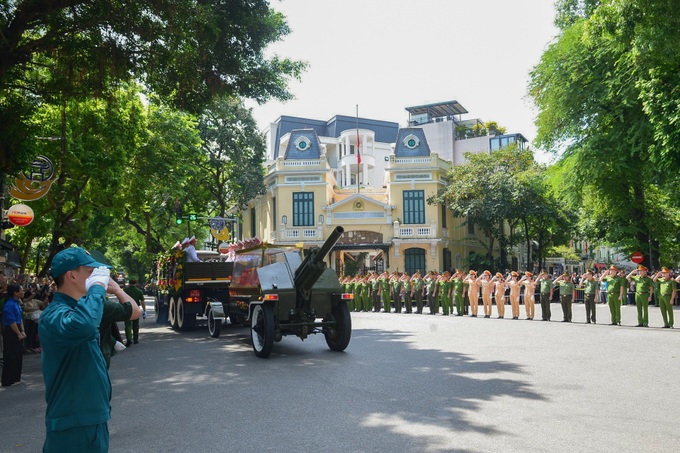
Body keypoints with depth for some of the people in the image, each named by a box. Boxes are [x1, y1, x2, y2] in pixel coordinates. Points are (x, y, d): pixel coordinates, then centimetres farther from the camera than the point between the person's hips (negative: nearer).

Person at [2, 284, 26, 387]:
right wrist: (19, 334, -15)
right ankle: (8, 381, 8)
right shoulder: (9, 304, -19)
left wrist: (22, 331, 9)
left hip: (17, 332, 9)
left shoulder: (17, 303, 9)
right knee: (11, 357, -2)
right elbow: (11, 321, -20)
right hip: (10, 333, -9)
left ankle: (16, 378, 24)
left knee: (18, 355, 14)